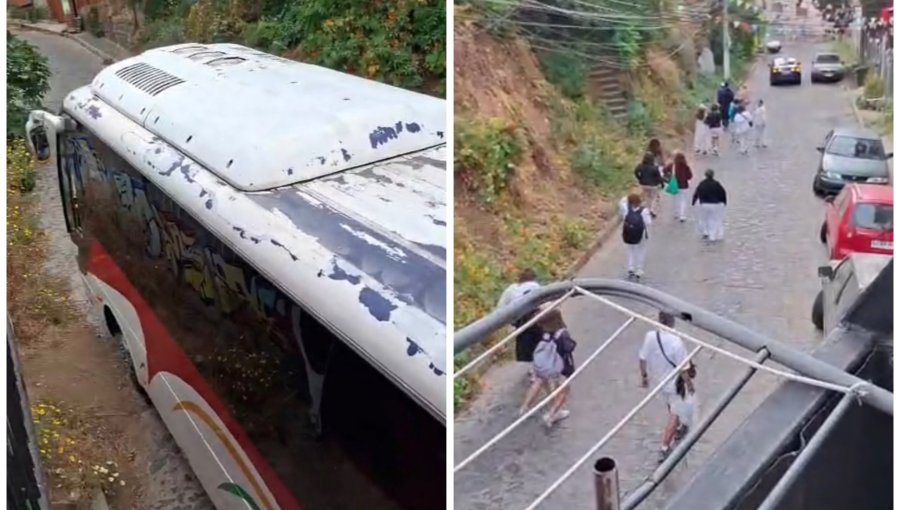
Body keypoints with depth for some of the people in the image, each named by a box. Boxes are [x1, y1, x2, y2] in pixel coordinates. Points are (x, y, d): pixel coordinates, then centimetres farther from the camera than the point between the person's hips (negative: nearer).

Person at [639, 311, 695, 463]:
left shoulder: (649, 336, -18)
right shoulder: (676, 342, -32)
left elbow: (642, 359, -6)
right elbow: (683, 369, -23)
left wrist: (644, 376, 11)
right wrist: (689, 384, -6)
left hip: (656, 380, 6)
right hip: (674, 383, -5)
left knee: (670, 404, 31)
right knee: (675, 413, 12)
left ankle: (678, 428, 56)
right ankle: (664, 448, 10)